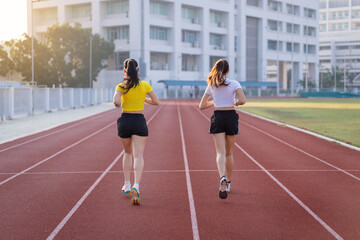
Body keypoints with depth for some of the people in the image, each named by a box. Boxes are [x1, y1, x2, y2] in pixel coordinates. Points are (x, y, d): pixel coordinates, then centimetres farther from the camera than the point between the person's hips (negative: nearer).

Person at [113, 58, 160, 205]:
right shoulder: (145, 85, 1)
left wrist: (119, 104, 4)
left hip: (125, 121, 1)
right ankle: (136, 185, -27)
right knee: (138, 156, -7)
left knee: (128, 152, 23)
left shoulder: (121, 86, -4)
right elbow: (156, 102, 6)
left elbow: (116, 102, -20)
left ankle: (127, 184, 23)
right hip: (139, 121, -1)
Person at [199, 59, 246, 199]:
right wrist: (236, 103, 7)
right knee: (229, 153, 15)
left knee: (220, 152, -9)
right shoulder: (234, 84, -2)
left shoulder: (211, 86, 5)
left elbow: (201, 106, 8)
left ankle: (222, 178, -35)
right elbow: (243, 100, -15)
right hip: (231, 117, 0)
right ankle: (228, 183, 25)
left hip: (217, 118, 0)